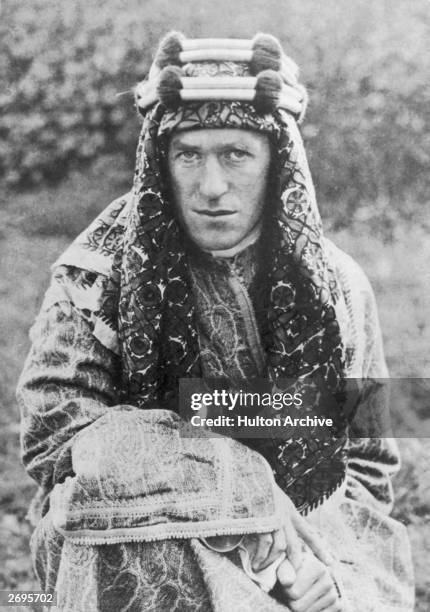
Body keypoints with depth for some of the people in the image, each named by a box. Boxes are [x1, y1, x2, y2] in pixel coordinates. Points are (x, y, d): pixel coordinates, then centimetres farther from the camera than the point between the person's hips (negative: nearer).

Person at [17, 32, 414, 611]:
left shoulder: (335, 286, 0)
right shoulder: (100, 272, -8)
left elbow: (367, 466, 8)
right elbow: (54, 430, -14)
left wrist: (328, 560, -13)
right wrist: (248, 490, -21)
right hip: (131, 554, -1)